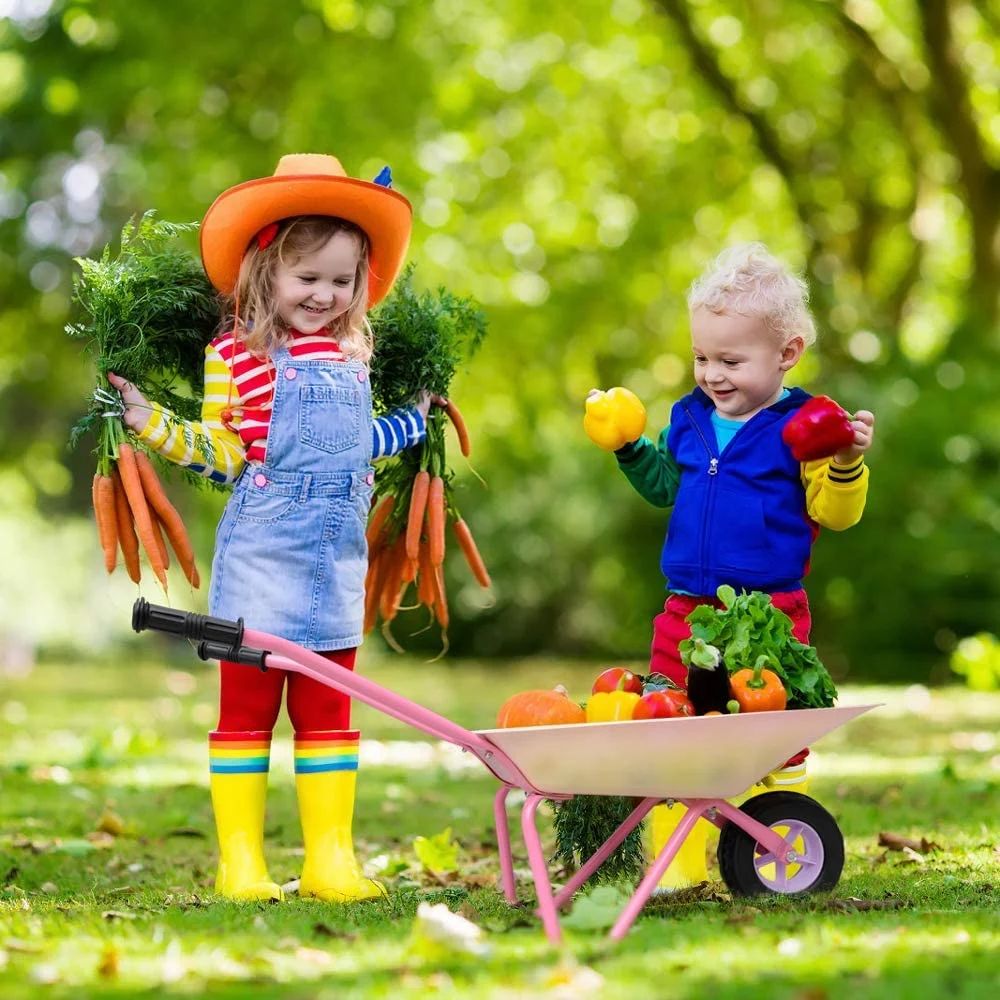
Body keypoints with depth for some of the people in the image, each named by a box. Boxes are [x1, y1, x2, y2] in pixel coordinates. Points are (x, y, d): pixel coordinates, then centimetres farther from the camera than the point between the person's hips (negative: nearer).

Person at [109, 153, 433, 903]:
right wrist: (150, 420, -21)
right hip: (261, 554, -5)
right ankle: (240, 861, 7)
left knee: (328, 711, 8)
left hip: (336, 558, 5)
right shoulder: (237, 354, -7)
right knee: (246, 707, 1)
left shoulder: (350, 354, 11)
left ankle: (330, 857, 13)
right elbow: (221, 450, -8)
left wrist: (412, 423, 31)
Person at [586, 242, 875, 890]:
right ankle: (675, 863, 14)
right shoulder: (689, 421, 9)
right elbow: (665, 486, 25)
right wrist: (630, 448, 12)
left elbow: (834, 514, -8)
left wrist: (846, 466, -24)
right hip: (688, 610, 5)